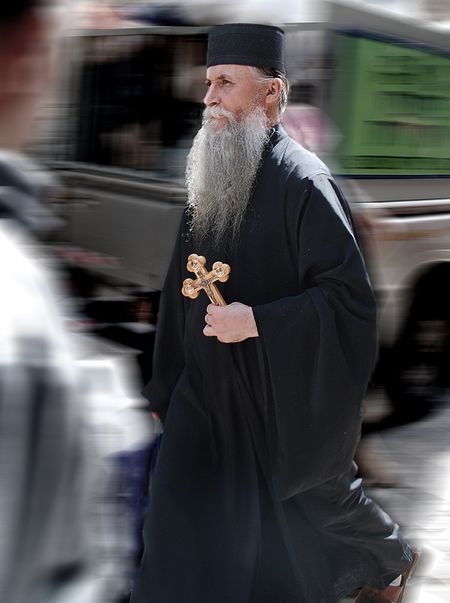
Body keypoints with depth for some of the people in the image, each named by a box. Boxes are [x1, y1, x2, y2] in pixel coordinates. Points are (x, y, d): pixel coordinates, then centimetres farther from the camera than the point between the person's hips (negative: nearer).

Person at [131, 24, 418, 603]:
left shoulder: (302, 181, -20)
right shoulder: (215, 175, 4)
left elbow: (348, 295, -22)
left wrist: (257, 322, -27)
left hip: (283, 390, -6)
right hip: (210, 385, 6)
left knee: (318, 492, 14)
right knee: (182, 512, 2)